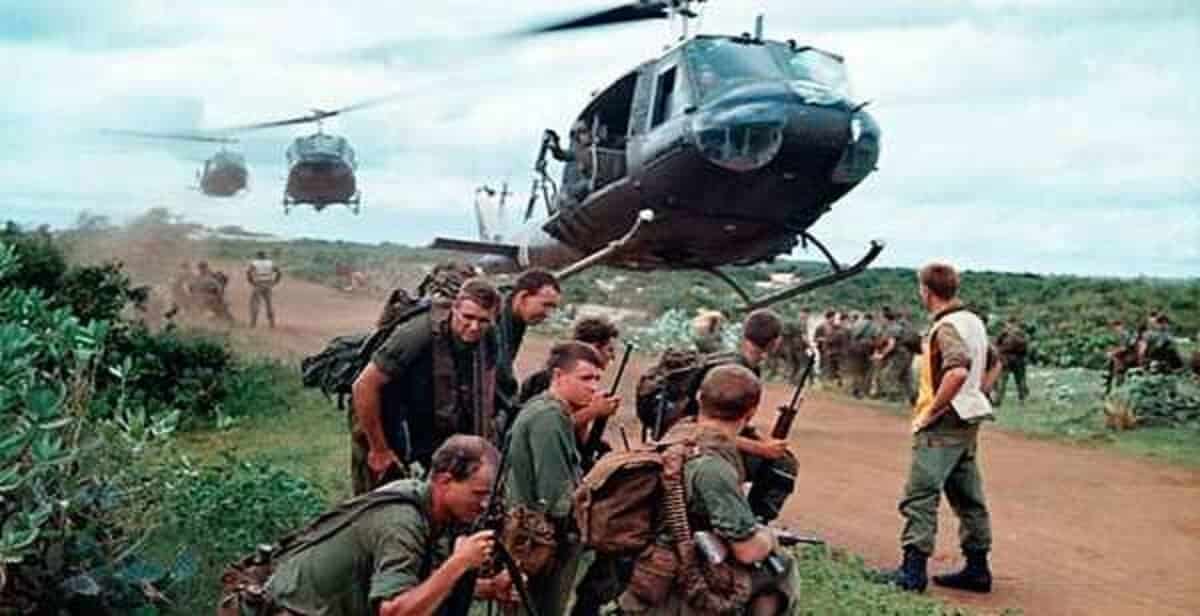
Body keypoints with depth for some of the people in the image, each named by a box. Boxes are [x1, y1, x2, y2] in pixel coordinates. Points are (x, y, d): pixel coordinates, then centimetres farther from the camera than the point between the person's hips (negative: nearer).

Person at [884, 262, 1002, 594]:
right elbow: (993, 365, 24)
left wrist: (931, 410, -23)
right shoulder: (973, 321, 13)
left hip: (943, 423, -10)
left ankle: (913, 569, -7)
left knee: (920, 495, -6)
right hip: (968, 423, 10)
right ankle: (977, 568, 21)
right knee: (968, 497, 14)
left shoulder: (946, 327, -16)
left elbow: (958, 371, -32)